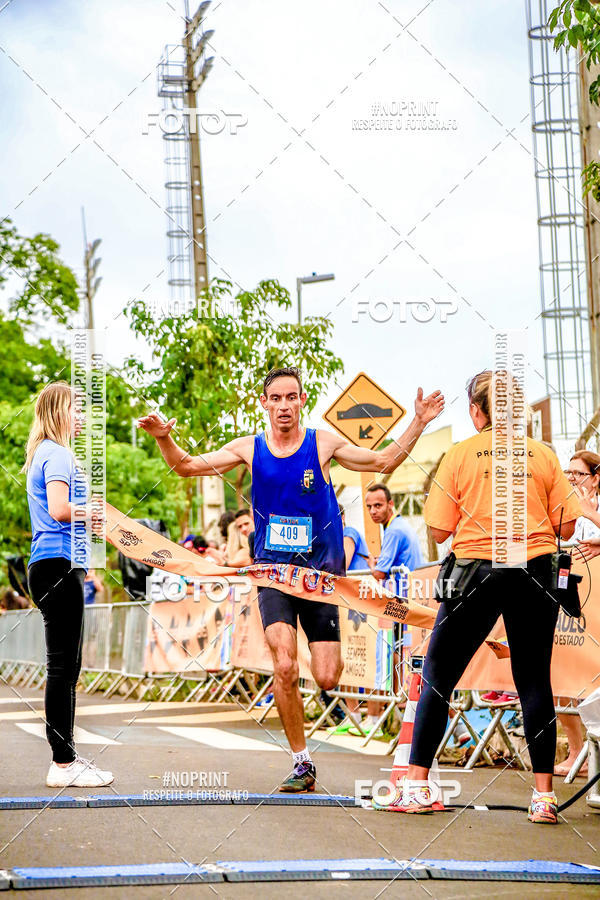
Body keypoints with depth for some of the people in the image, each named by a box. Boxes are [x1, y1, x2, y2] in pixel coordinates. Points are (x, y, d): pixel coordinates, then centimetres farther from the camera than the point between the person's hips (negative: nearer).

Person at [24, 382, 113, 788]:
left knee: (66, 667, 12)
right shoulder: (57, 454, -10)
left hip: (54, 567, 11)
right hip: (59, 565, -11)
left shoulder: (46, 454, 22)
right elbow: (60, 510, -23)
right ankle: (63, 764, -6)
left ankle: (66, 757, 17)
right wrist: (89, 512, -7)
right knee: (63, 667, -8)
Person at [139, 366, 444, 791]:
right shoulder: (249, 448, 4)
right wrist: (164, 438, -12)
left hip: (320, 571, 0)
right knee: (285, 668, -17)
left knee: (326, 678, -7)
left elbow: (384, 461, 8)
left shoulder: (323, 443, 1)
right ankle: (302, 763, -2)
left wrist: (418, 423, -4)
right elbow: (187, 466, 7)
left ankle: (333, 656, 32)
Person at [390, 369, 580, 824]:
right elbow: (567, 527, 4)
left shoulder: (461, 454, 0)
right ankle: (544, 795, 3)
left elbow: (439, 530, -1)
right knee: (535, 681, 7)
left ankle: (417, 785, 8)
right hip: (535, 574, 2)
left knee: (438, 675, 8)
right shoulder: (543, 454, 5)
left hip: (478, 570, -2)